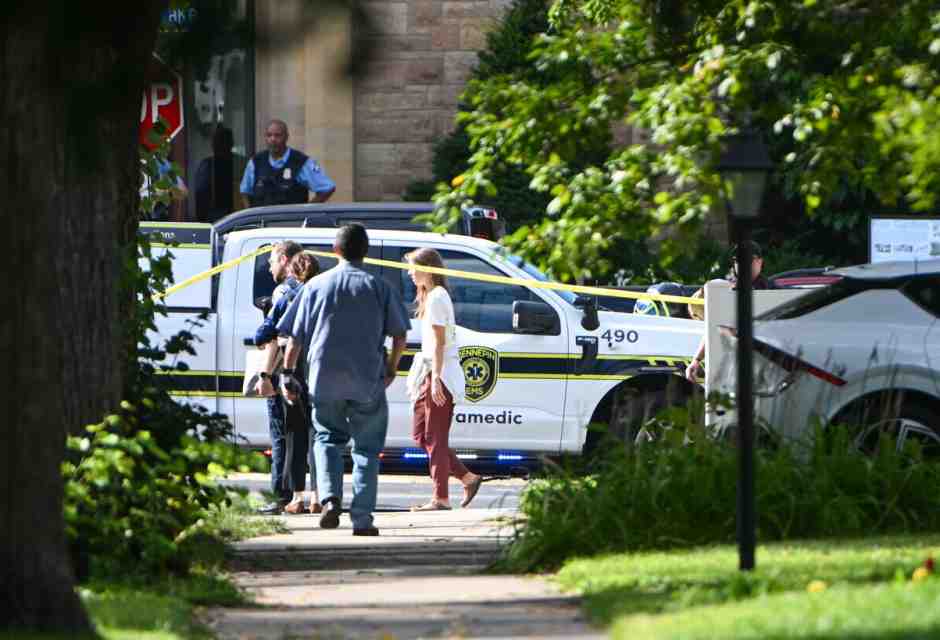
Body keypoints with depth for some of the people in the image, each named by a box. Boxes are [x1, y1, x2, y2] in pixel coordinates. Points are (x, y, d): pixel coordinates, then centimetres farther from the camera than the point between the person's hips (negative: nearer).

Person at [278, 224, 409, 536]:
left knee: (328, 437, 18)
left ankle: (330, 497, -7)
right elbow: (399, 335, 3)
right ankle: (362, 518, 2)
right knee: (366, 448, 9)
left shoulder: (316, 285, 4)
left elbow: (295, 337, 4)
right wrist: (391, 369, 18)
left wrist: (287, 373, 12)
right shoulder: (378, 287, 2)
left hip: (325, 379, 1)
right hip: (367, 381, -1)